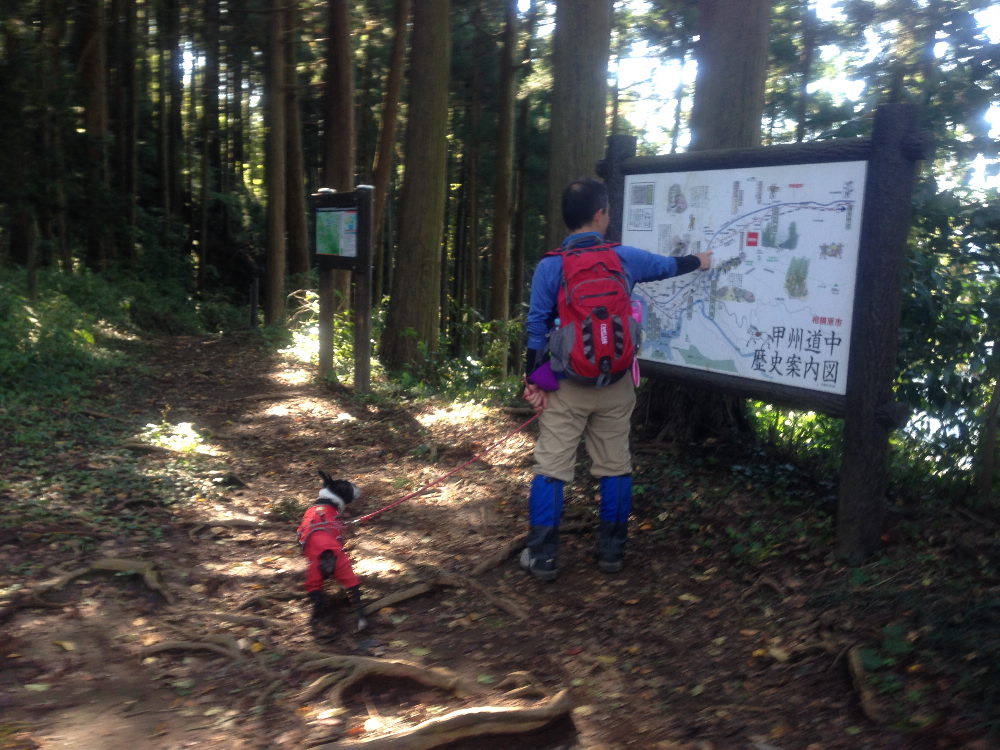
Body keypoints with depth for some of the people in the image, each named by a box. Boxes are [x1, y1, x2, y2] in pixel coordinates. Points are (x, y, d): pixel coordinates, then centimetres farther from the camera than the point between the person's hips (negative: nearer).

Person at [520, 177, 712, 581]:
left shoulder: (549, 266, -6)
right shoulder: (625, 257, 1)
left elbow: (537, 327, -6)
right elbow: (668, 265, 20)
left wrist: (533, 379, 1)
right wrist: (698, 261, 41)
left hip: (567, 384, -2)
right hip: (615, 384, 2)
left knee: (551, 468, 4)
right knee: (616, 467, 13)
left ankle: (542, 556, 6)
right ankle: (611, 551, 21)